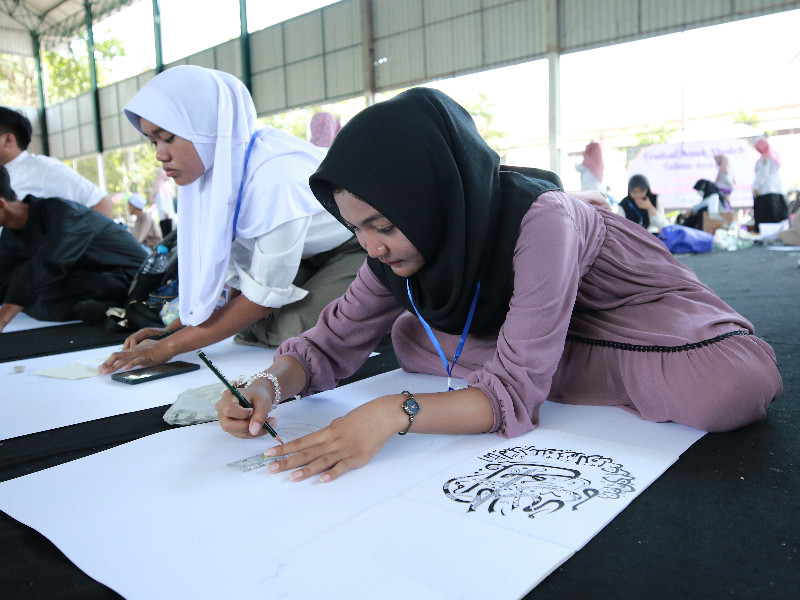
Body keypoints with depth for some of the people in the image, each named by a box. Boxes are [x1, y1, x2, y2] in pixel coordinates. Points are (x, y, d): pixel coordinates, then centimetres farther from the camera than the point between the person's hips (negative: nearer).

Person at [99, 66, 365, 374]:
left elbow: (266, 293, -27)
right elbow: (231, 268, 1)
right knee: (250, 327, -8)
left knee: (294, 330, -26)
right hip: (313, 255, 7)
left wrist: (170, 346, -23)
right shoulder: (217, 164, -8)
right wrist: (174, 330, -8)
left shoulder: (276, 175, -34)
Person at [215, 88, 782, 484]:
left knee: (732, 390, -35)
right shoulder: (401, 240, -18)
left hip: (629, 305, -7)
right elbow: (332, 342, -11)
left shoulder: (537, 217, -38)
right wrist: (271, 384, -31)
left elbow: (517, 391, -37)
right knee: (410, 337, -6)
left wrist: (396, 412, -50)